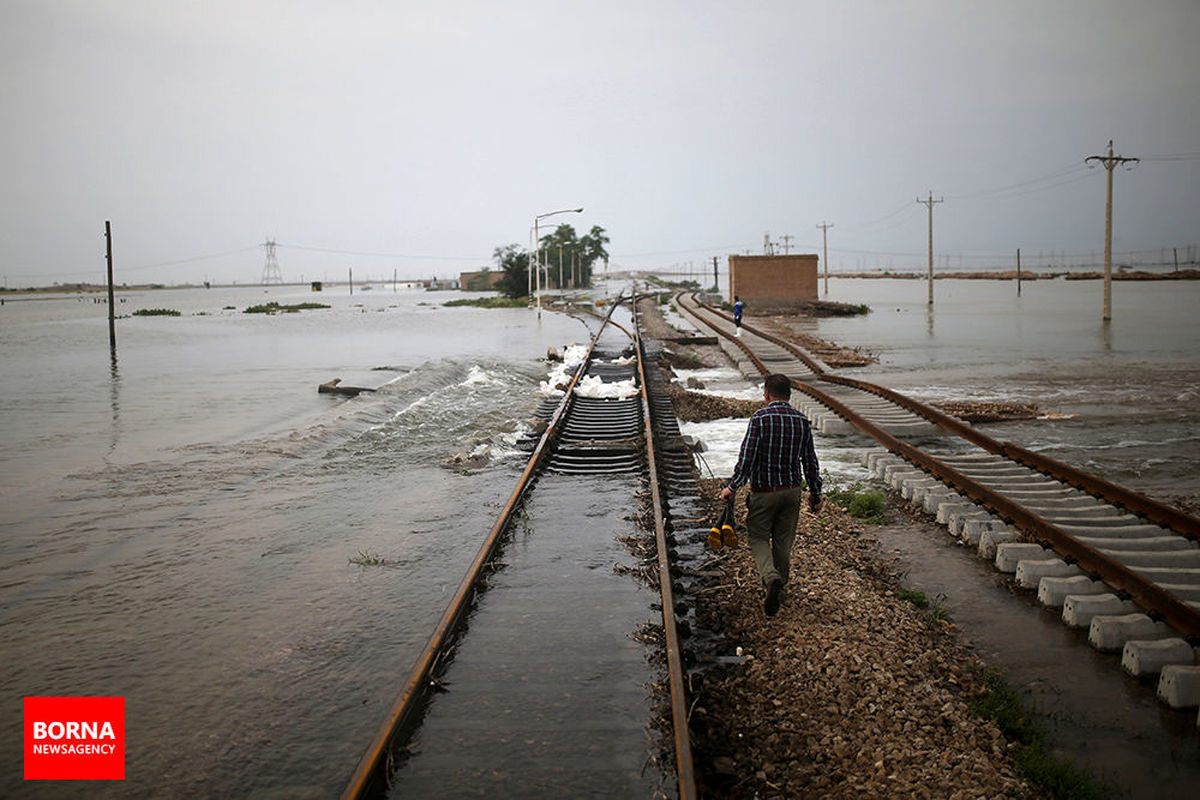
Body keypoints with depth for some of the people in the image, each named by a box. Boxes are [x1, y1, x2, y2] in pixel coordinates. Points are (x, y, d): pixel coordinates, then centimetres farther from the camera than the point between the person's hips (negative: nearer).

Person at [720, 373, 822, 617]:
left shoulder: (760, 418, -13)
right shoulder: (802, 421, 1)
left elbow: (747, 456, -18)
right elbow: (810, 461, 6)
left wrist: (732, 486, -10)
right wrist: (815, 494, 16)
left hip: (764, 491, -4)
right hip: (792, 490, 4)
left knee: (758, 537, 7)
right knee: (783, 541, 15)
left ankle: (772, 578, -17)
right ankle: (779, 591, 26)